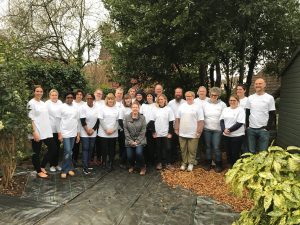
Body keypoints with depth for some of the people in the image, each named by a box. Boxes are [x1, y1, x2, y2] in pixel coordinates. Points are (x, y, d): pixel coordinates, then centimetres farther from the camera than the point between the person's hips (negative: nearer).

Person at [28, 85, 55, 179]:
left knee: (52, 148, 7)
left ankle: (42, 166, 23)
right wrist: (34, 132, -19)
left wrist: (49, 130, 15)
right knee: (36, 152, 5)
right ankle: (39, 171, 18)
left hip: (47, 131, 7)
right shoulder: (31, 103, -7)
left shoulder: (43, 103, 13)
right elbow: (31, 119, -13)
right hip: (37, 132, -7)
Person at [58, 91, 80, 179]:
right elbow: (59, 121, -3)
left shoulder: (76, 108, 7)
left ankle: (67, 169, 20)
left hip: (73, 133, 4)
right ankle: (66, 169, 6)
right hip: (65, 132, -4)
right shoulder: (62, 107, -3)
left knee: (70, 152, 10)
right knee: (67, 151, -8)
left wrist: (78, 133, 9)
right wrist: (59, 133, -8)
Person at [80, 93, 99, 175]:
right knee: (85, 149, -4)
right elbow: (82, 121, -10)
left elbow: (98, 120, 1)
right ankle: (85, 168, -1)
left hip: (93, 133, 3)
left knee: (91, 149, 9)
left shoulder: (97, 107, 0)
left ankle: (87, 165, 21)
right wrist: (87, 130, -11)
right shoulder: (83, 108, -7)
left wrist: (93, 129, -7)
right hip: (84, 133, -3)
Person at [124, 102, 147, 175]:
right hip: (129, 141, 1)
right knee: (129, 156, -5)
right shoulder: (127, 117, -1)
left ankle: (143, 167, 5)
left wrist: (137, 141, -12)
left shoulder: (142, 118, -3)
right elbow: (125, 130, -3)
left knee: (139, 153, -22)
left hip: (140, 140, -1)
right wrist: (130, 141, -9)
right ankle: (131, 166, 31)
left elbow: (143, 131, -5)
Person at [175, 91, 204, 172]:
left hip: (193, 134, -3)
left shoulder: (197, 107, -6)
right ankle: (184, 162, 28)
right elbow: (178, 119, 10)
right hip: (182, 133, 4)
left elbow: (201, 121, -9)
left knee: (192, 150, 6)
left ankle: (191, 163, 22)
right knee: (183, 149, 13)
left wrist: (199, 131, -13)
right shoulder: (182, 106, 6)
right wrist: (176, 129, 6)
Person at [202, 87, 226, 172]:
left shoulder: (222, 105, -1)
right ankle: (207, 163, 23)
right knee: (208, 146, 10)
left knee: (216, 147, -2)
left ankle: (218, 165, 12)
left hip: (217, 129, -2)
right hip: (207, 129, 2)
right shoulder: (205, 104, 4)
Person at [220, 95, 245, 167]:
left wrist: (229, 130, -17)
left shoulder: (241, 110, -5)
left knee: (235, 154, 2)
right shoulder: (225, 109, 11)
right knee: (228, 153, 12)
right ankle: (230, 167, 27)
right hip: (226, 135, 5)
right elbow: (221, 120, 5)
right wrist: (224, 129, -13)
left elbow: (240, 123, -14)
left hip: (237, 136, -5)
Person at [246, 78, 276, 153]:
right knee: (251, 151, 11)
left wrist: (268, 128, -9)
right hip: (251, 129, 3)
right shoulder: (250, 98, 7)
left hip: (263, 129, -3)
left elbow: (272, 115, -2)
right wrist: (247, 126, 2)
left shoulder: (270, 98, -2)